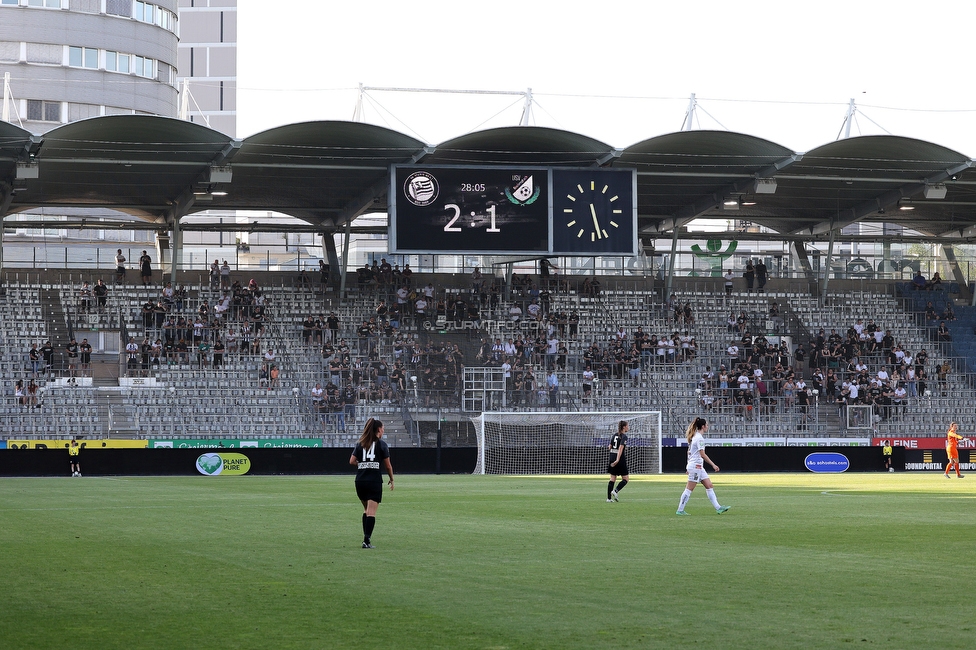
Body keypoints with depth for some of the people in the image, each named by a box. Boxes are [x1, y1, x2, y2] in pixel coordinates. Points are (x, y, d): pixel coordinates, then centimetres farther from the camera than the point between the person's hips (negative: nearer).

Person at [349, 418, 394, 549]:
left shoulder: (360, 443, 10)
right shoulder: (382, 444, -1)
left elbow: (352, 461, 2)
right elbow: (388, 465, 1)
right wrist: (391, 480, 15)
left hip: (360, 480, 4)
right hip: (375, 481, -4)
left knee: (366, 509, 19)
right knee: (371, 511, -7)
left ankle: (366, 537, 19)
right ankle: (367, 541, -16)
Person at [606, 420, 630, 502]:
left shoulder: (615, 435, 11)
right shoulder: (624, 436, -10)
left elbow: (610, 447, 14)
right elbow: (621, 448, -21)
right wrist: (618, 460, -29)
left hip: (612, 458, 7)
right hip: (620, 460, -7)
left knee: (612, 479, 9)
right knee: (625, 479, 4)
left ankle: (609, 498, 5)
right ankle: (615, 491, -14)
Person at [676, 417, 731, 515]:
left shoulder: (695, 436, 14)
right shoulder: (699, 438, -15)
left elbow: (689, 452, 19)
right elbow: (702, 454, -20)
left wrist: (689, 467, 24)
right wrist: (713, 465, -19)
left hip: (699, 466, 10)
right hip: (696, 466, -10)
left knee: (709, 486, 7)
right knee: (689, 489, -5)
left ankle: (718, 508, 6)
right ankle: (680, 510, 0)